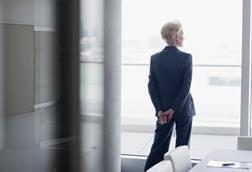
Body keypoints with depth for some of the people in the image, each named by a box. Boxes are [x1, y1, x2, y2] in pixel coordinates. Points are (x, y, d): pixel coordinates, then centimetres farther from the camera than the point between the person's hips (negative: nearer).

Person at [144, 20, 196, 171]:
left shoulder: (155, 58, -1)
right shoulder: (186, 58, -12)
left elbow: (152, 86, -5)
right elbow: (186, 87, -17)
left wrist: (160, 110, -6)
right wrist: (174, 109, -14)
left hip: (163, 110, 3)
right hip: (183, 109, -3)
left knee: (159, 148, 8)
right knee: (182, 148, 9)